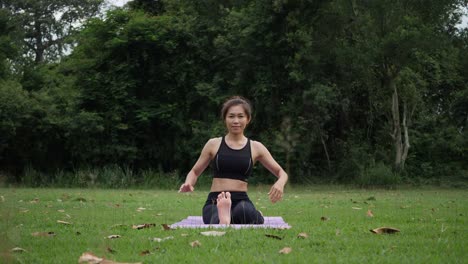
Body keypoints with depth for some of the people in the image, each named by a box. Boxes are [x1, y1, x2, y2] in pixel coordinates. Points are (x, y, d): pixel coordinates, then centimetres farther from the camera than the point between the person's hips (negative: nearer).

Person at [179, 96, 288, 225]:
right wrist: (188, 183, -2)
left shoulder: (255, 147, 13)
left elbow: (281, 172, 18)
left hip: (241, 201, 2)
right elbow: (195, 172, 23)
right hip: (215, 202, -2)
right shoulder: (214, 144, 13)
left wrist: (280, 183, -8)